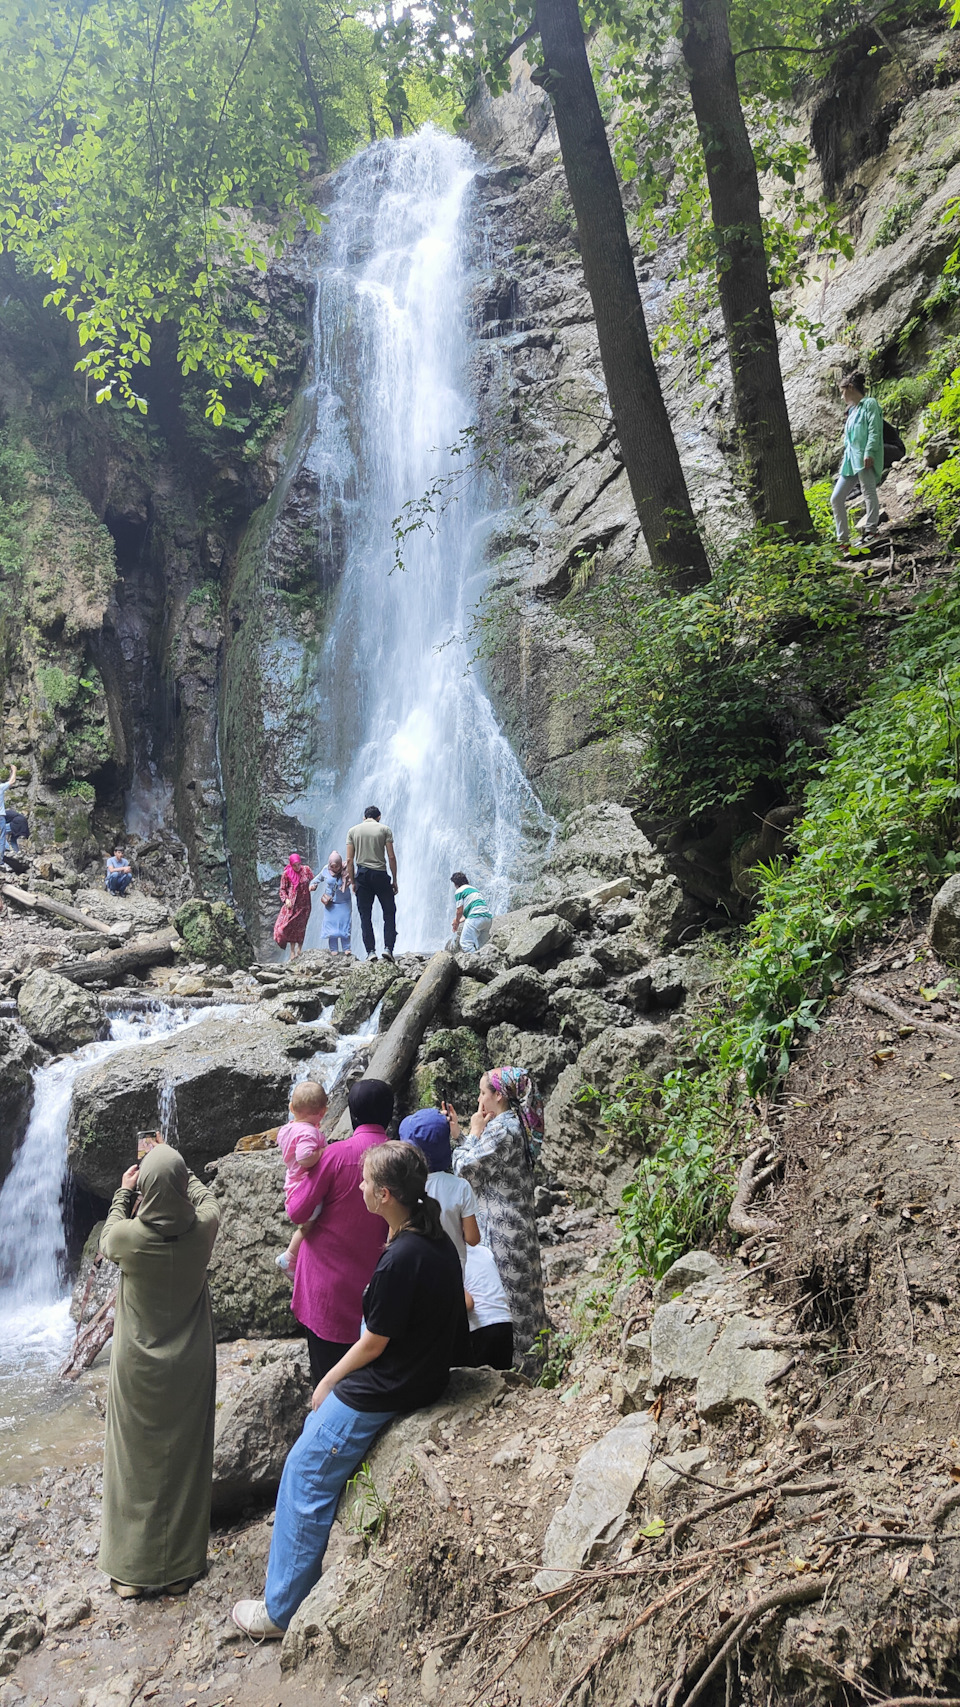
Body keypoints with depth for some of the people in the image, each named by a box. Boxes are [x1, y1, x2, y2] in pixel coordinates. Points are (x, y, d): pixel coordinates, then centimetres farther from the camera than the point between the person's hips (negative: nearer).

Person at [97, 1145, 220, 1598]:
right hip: (190, 1369, 1)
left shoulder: (127, 1235, -22)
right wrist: (177, 1171, 17)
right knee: (184, 1462, 15)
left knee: (134, 1462, 15)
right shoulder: (202, 1230, -18)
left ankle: (130, 1572, 27)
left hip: (137, 1368, -1)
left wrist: (124, 1193, 12)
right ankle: (179, 1569, 27)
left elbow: (107, 1242, 4)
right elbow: (208, 1198, 7)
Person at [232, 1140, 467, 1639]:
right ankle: (299, 1556, 38)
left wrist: (329, 1381, -3)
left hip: (380, 1393, -9)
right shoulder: (436, 1241, -1)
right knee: (317, 1425, 25)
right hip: (423, 1375, 9)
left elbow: (374, 1342, -19)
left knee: (305, 1474, 4)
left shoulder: (399, 1260, -29)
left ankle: (281, 1609, 17)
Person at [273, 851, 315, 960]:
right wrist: (286, 899, -13)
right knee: (291, 926, -4)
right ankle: (292, 951, 4)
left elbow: (313, 881, 11)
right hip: (292, 904, -1)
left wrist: (312, 886, -10)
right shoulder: (287, 874, -5)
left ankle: (299, 948, 21)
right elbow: (282, 889, 1)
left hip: (304, 903, 1)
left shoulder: (306, 869, -2)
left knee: (301, 927, 5)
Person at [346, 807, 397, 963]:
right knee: (389, 912, 7)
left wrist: (352, 881, 9)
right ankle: (388, 948, -5)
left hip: (362, 874, 2)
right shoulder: (384, 829, 4)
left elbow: (349, 859, 3)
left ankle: (370, 951, 0)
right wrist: (394, 880, 4)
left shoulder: (353, 831, 9)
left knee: (365, 915, 5)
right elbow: (391, 857, -2)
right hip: (380, 874, -1)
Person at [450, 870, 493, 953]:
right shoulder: (474, 889, 29)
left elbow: (460, 911, 2)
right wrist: (460, 921, 35)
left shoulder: (459, 891, 5)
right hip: (488, 917, 8)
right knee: (481, 945, 11)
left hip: (476, 918, -8)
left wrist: (456, 922, 19)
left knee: (465, 942, -9)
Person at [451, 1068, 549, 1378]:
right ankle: (530, 1368, 29)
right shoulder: (517, 1126, 9)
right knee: (522, 1297, 18)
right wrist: (457, 1134, 14)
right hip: (520, 1227, 10)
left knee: (503, 1300, 1)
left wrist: (474, 1134, -6)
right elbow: (485, 1167, 16)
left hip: (500, 1232, -10)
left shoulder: (499, 1129, -21)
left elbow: (465, 1172, -17)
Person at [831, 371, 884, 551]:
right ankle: (843, 540, 5)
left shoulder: (869, 404, 1)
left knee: (869, 492, -17)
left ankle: (870, 529, -24)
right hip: (850, 460, 9)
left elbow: (874, 430, -11)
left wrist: (869, 452, -22)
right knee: (836, 498, 4)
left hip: (864, 459, -9)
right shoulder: (852, 411, 26)